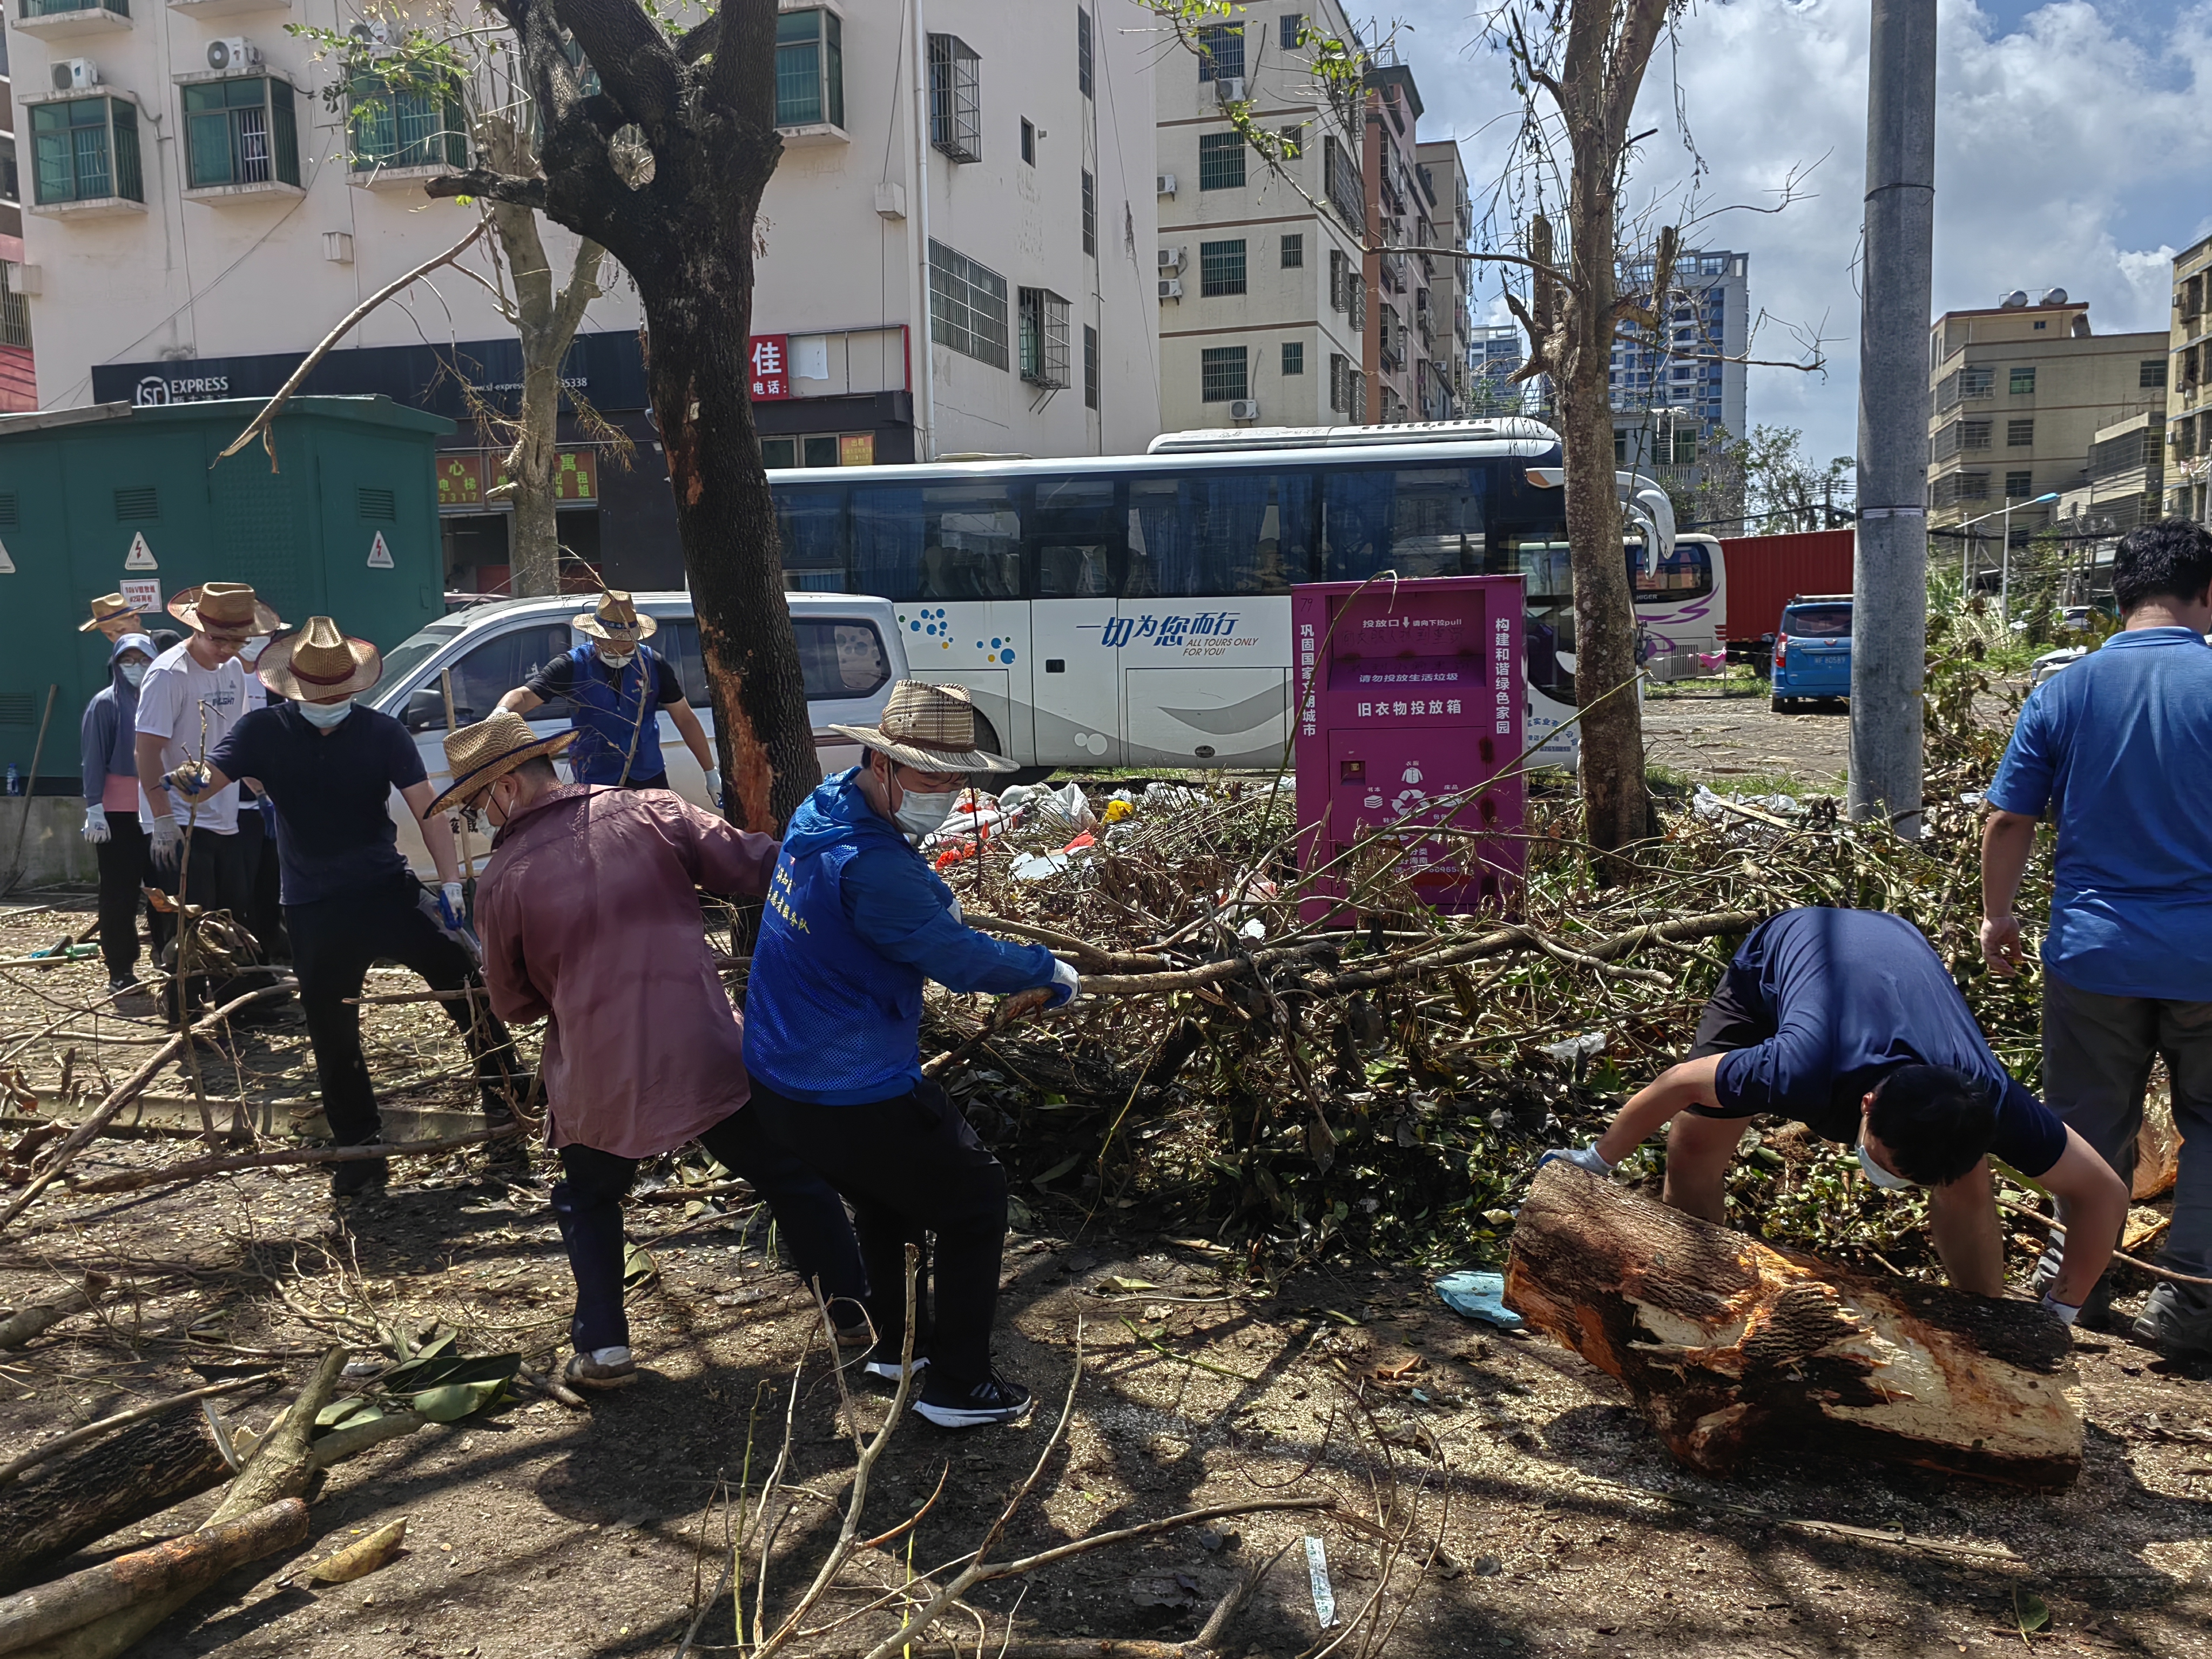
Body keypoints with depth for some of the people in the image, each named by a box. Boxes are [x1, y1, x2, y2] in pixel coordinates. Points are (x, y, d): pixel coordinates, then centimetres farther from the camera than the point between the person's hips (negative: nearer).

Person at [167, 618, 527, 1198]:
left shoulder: (382, 732, -4)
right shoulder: (263, 732, -1)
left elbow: (426, 808, -8)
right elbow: (210, 778, -12)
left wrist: (450, 883, -18)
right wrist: (190, 780, -38)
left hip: (389, 892, -1)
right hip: (313, 911, 1)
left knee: (470, 989, -9)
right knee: (332, 1035, 9)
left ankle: (505, 1116, -1)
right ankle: (360, 1152, 21)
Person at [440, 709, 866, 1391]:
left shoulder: (502, 880, -4)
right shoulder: (649, 812, -5)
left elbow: (512, 1004, 8)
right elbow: (754, 867, -5)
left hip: (599, 1082, 0)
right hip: (707, 1055, 1)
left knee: (587, 1201, 28)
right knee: (792, 1178, 19)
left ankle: (603, 1345, 21)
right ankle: (855, 1306, 28)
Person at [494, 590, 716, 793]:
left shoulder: (653, 664, -5)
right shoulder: (573, 666, -10)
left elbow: (684, 718, 1)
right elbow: (525, 695, -20)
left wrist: (711, 772, 2)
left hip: (650, 779, 2)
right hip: (594, 784, -2)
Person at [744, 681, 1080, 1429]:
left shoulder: (826, 805, 3)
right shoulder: (868, 865, -29)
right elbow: (959, 958, -21)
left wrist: (937, 899, 23)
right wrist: (1049, 972, -7)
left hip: (781, 1085, 10)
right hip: (854, 1099, -10)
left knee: (888, 1193, 31)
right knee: (977, 1199, 8)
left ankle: (897, 1343, 45)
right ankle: (957, 1387, 14)